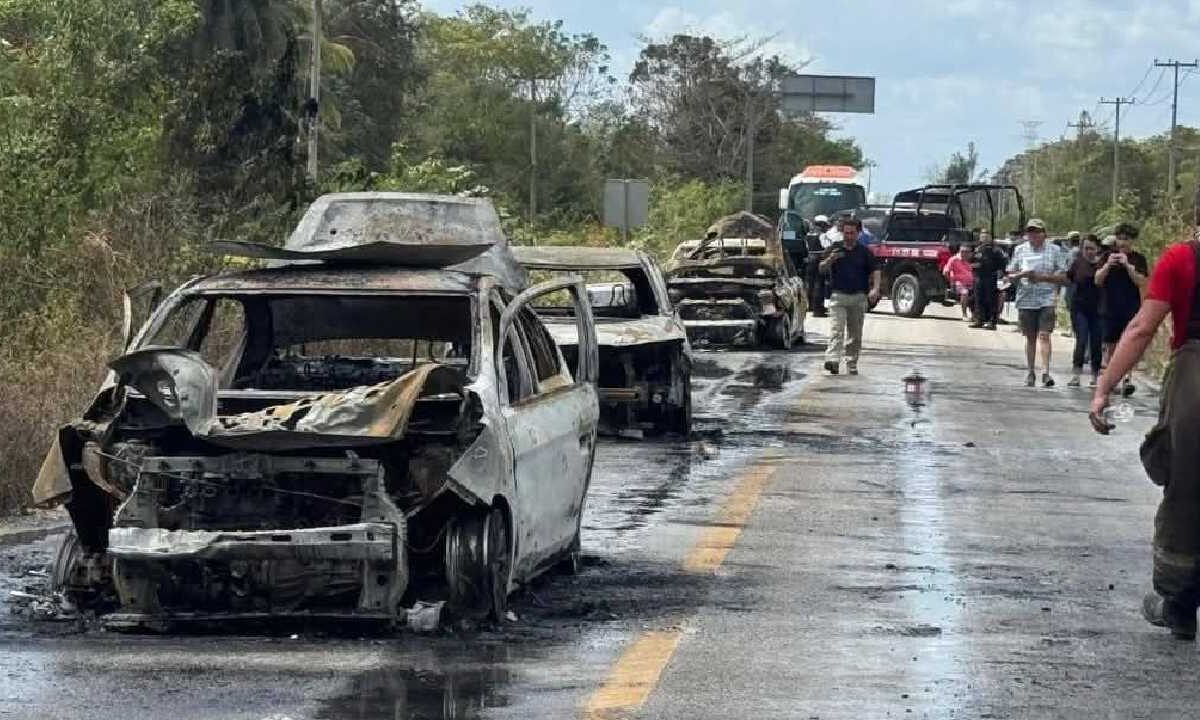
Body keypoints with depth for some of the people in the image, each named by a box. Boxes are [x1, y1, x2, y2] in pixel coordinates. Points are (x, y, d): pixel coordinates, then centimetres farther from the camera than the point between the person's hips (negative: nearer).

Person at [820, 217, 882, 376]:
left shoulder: (864, 252, 6)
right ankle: (832, 360, -27)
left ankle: (852, 364, 16)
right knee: (836, 329, -15)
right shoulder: (834, 249, 6)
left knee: (855, 333, 8)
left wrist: (875, 289, -12)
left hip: (859, 297, 2)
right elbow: (822, 268, 0)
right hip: (838, 296, -2)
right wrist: (830, 260, -22)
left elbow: (875, 271, 5)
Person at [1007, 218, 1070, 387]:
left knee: (1044, 335, -14)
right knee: (1030, 337, 9)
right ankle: (1030, 373, 17)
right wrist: (1022, 274, -10)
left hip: (1047, 299, -3)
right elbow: (1010, 275, 12)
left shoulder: (1055, 251, 3)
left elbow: (1063, 278, 1)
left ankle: (1045, 372, -19)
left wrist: (1043, 277, -13)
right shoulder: (1020, 250, 10)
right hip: (1026, 299, 3)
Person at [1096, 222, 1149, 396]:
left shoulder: (1138, 258, 3)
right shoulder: (1108, 256, 8)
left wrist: (1127, 265, -18)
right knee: (1110, 345, 7)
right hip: (1110, 308, 2)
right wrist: (1107, 265, -14)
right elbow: (1098, 280, 3)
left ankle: (1126, 380, -19)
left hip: (1131, 308, -2)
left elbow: (1141, 282, -8)